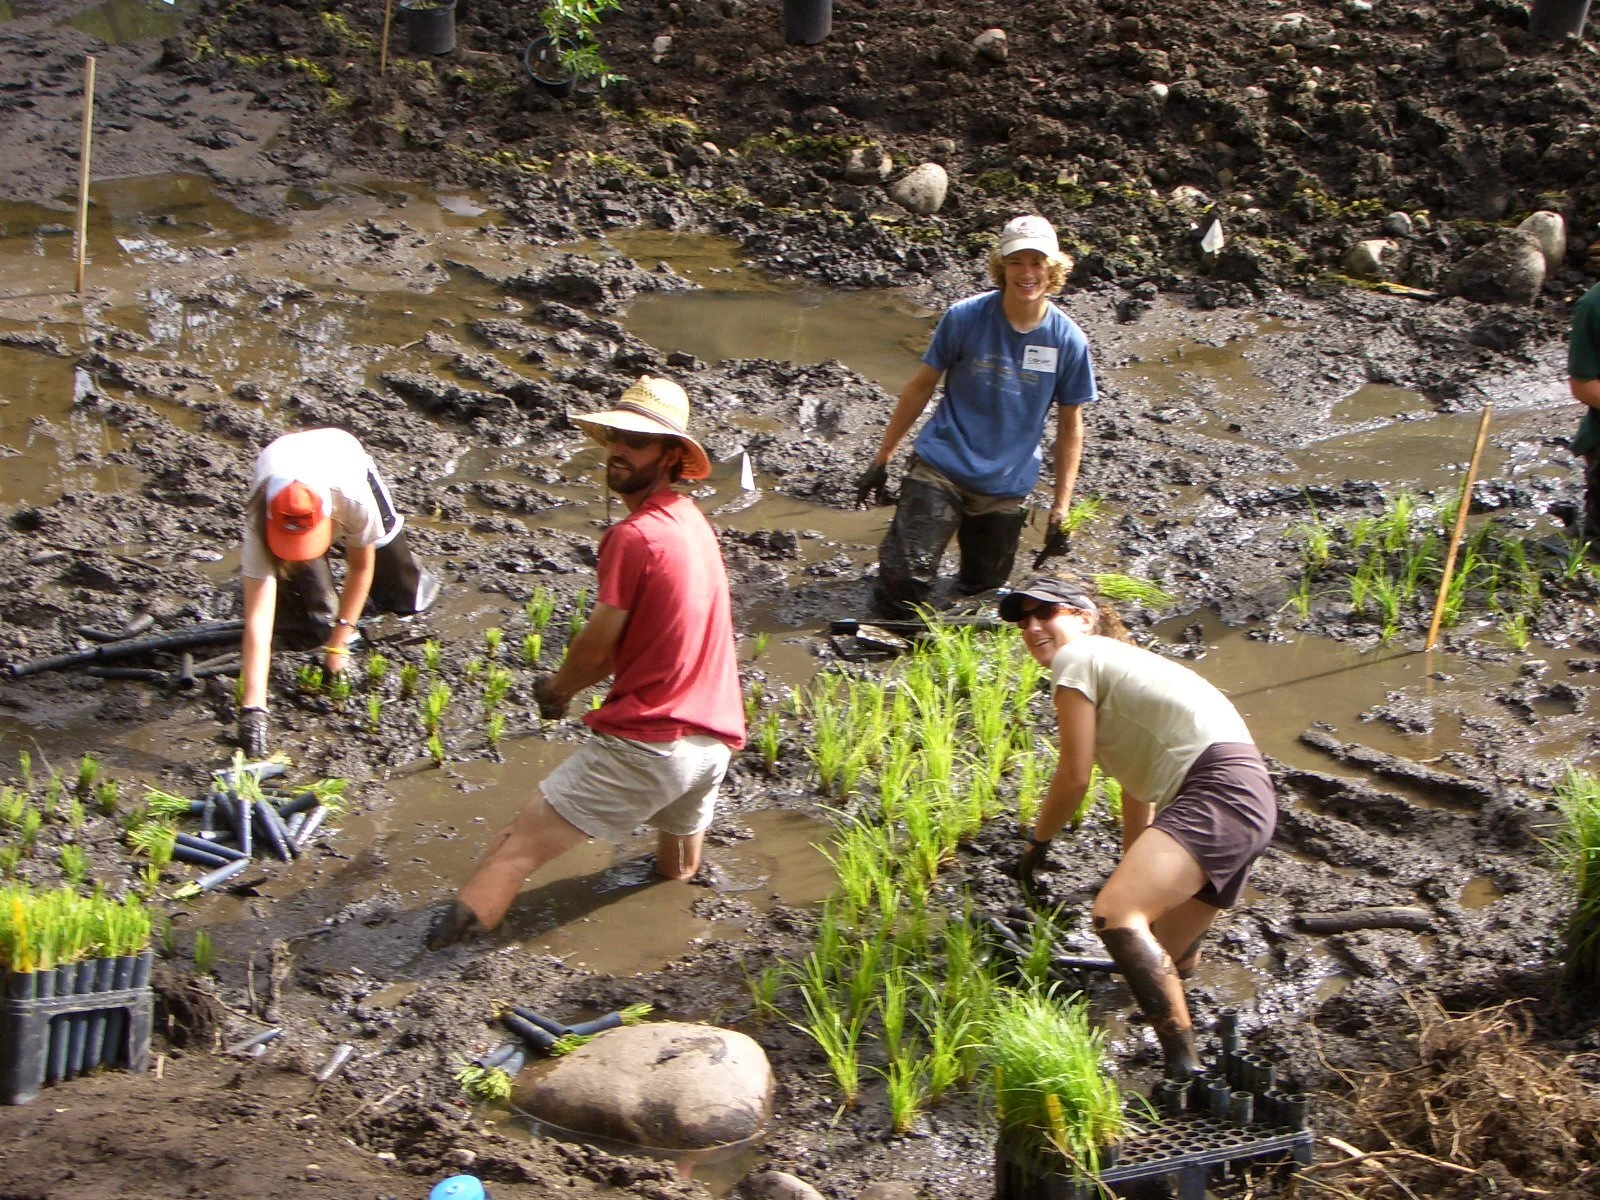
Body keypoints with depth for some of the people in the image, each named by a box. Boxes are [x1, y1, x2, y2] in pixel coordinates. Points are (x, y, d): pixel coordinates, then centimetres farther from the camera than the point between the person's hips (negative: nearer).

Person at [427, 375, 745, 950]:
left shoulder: (632, 536, -15)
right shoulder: (689, 520, 13)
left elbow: (596, 647, -7)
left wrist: (558, 688, 12)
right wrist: (570, 682, 14)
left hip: (645, 742, -8)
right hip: (714, 739, 8)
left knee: (515, 848, -10)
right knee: (677, 870, 35)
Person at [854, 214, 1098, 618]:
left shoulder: (1068, 341, -6)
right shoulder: (964, 317, -9)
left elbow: (1070, 425, 2)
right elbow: (921, 386, 1)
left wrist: (1060, 509, 0)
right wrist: (881, 460, 2)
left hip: (1006, 487, 2)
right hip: (940, 467, -2)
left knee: (982, 589, 12)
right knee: (904, 582, -16)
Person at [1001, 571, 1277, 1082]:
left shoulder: (1076, 659, 1)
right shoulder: (1119, 665, 30)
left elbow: (1074, 778, 0)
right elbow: (1138, 788, 36)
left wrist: (1035, 843, 16)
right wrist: (1135, 876, 44)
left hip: (1219, 788, -11)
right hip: (1247, 796, 11)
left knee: (1113, 915, -29)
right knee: (1165, 961, 24)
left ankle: (1187, 1071, -32)